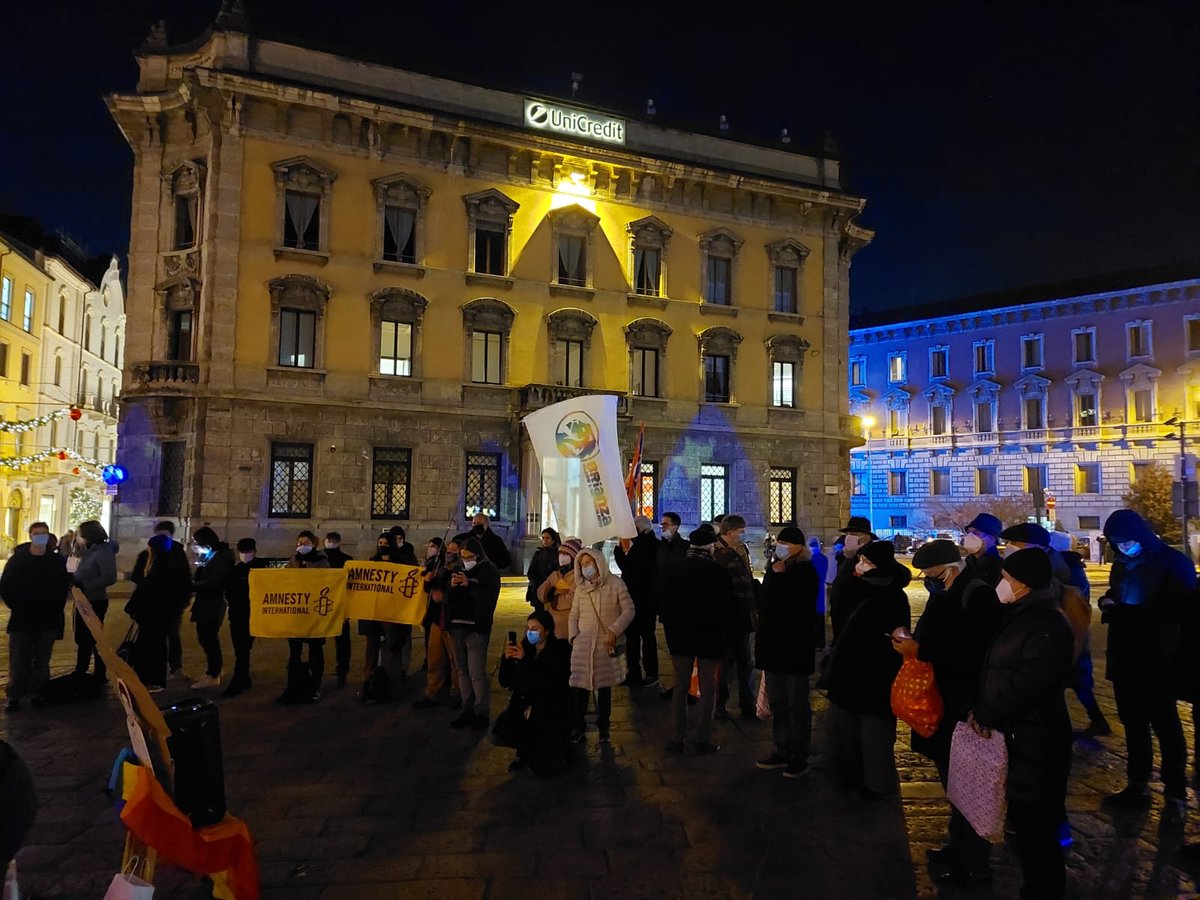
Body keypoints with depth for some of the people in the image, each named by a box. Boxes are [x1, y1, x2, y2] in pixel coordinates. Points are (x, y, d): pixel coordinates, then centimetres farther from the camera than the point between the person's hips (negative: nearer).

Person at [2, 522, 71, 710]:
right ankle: (14, 696, 13)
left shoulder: (57, 561, 2)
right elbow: (5, 588, 2)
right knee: (18, 661, 3)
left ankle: (36, 693, 19)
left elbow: (64, 587, 7)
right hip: (21, 620, -1)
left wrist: (54, 608, -2)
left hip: (48, 620, 1)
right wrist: (17, 607, -5)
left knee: (41, 661, 8)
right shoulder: (17, 559, -1)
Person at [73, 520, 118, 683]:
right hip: (84, 602, 8)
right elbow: (84, 575, 13)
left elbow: (109, 577, -27)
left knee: (94, 640, 2)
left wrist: (84, 586, -24)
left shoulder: (104, 551, -17)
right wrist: (74, 581, -5)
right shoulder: (89, 551, 9)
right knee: (82, 639, 19)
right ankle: (80, 673, 33)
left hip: (95, 603, -8)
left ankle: (100, 676, 14)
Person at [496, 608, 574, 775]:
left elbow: (550, 684, -24)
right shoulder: (525, 648, 1)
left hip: (552, 713, -4)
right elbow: (505, 682, 3)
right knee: (499, 732, -23)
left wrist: (525, 660, -27)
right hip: (524, 707, 4)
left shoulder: (561, 650, -10)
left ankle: (557, 747, 18)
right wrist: (507, 659, -15)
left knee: (540, 768, -15)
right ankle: (525, 750, 9)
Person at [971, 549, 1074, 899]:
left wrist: (985, 715, -16)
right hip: (1012, 735, 9)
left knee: (1035, 825, 2)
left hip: (1034, 742, -9)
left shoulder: (1048, 627, -19)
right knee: (1020, 818, 20)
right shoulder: (1017, 617, 11)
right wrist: (979, 709, -1)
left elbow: (1025, 685, -25)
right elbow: (993, 669, 11)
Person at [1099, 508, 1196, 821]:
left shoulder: (1172, 562, -10)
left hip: (1158, 660, -6)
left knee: (1165, 725, 4)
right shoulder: (1122, 563, 9)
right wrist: (1108, 602, -2)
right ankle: (1137, 786, 25)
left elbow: (1184, 608, -17)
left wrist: (1133, 613, -26)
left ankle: (1175, 793, 17)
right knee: (1133, 724, 14)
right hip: (1125, 659, 6)